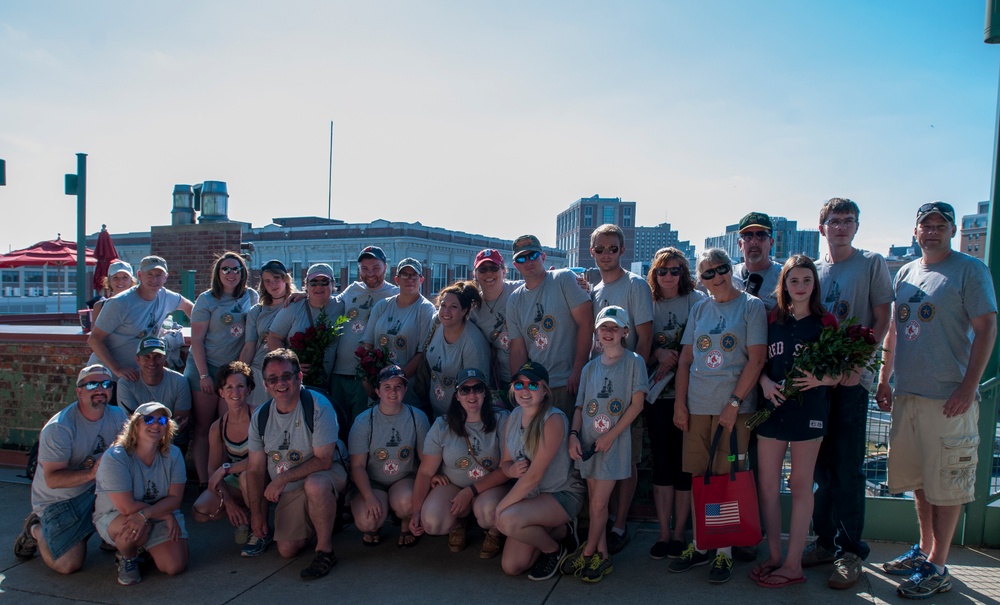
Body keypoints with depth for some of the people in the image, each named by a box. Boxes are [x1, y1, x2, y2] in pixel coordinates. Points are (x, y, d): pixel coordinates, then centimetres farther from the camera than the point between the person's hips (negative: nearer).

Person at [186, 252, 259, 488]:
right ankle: (204, 482, 8)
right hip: (206, 367, -3)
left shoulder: (251, 296, 5)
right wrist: (204, 375, -12)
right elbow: (196, 339, -8)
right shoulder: (207, 299, -6)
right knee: (204, 427, 2)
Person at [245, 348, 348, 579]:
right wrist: (256, 513, -1)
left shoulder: (318, 406, -21)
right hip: (288, 491, 5)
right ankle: (326, 520, 29)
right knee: (287, 550, 0)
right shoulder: (260, 416, -4)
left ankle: (325, 551, -19)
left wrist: (283, 478, -27)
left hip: (325, 473, -5)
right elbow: (255, 469, 2)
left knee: (315, 485, -40)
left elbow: (323, 460, -23)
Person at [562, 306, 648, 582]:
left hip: (615, 442, -4)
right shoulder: (590, 367, 11)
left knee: (599, 504, -5)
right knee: (595, 502, 8)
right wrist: (574, 435, -5)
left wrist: (610, 436, -12)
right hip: (588, 442, 4)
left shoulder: (633, 362, -1)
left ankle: (589, 552, 14)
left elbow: (636, 404, -6)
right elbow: (580, 406, 12)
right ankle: (602, 554, 21)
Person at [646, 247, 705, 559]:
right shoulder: (649, 304, 10)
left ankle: (679, 533, 13)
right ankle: (663, 533, 14)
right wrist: (658, 353, -7)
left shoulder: (697, 300, 2)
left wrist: (674, 362, -13)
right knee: (661, 461, 5)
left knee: (684, 462, 1)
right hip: (657, 393, 3)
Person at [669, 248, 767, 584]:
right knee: (699, 476, 9)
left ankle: (724, 551, 13)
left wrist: (734, 403, -13)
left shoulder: (751, 306, -1)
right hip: (697, 406, 4)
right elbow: (685, 360, 12)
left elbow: (756, 359, -8)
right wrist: (680, 403, 4)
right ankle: (699, 546, 21)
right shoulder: (698, 310, 12)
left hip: (734, 407, -4)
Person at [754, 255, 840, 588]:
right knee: (767, 484, 6)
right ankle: (774, 556, 20)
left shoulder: (825, 322, -1)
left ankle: (793, 564, 13)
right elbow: (759, 361, 11)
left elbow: (838, 372, 0)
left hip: (809, 408, -3)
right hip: (772, 407, 4)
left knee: (800, 485, 4)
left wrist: (821, 379, -20)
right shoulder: (772, 320, 7)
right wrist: (765, 381, -9)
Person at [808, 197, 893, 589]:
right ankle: (826, 541, 22)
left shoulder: (872, 263, 1)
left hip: (852, 380, -4)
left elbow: (882, 320, -3)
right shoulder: (812, 270, 13)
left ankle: (851, 551, 10)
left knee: (848, 468, -2)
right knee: (820, 465, 10)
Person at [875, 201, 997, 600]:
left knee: (945, 485, 1)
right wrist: (884, 379, 14)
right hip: (906, 394, 6)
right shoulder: (905, 273, 13)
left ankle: (937, 568, 11)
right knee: (917, 480, 15)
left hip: (949, 398, -6)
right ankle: (924, 550, 30)